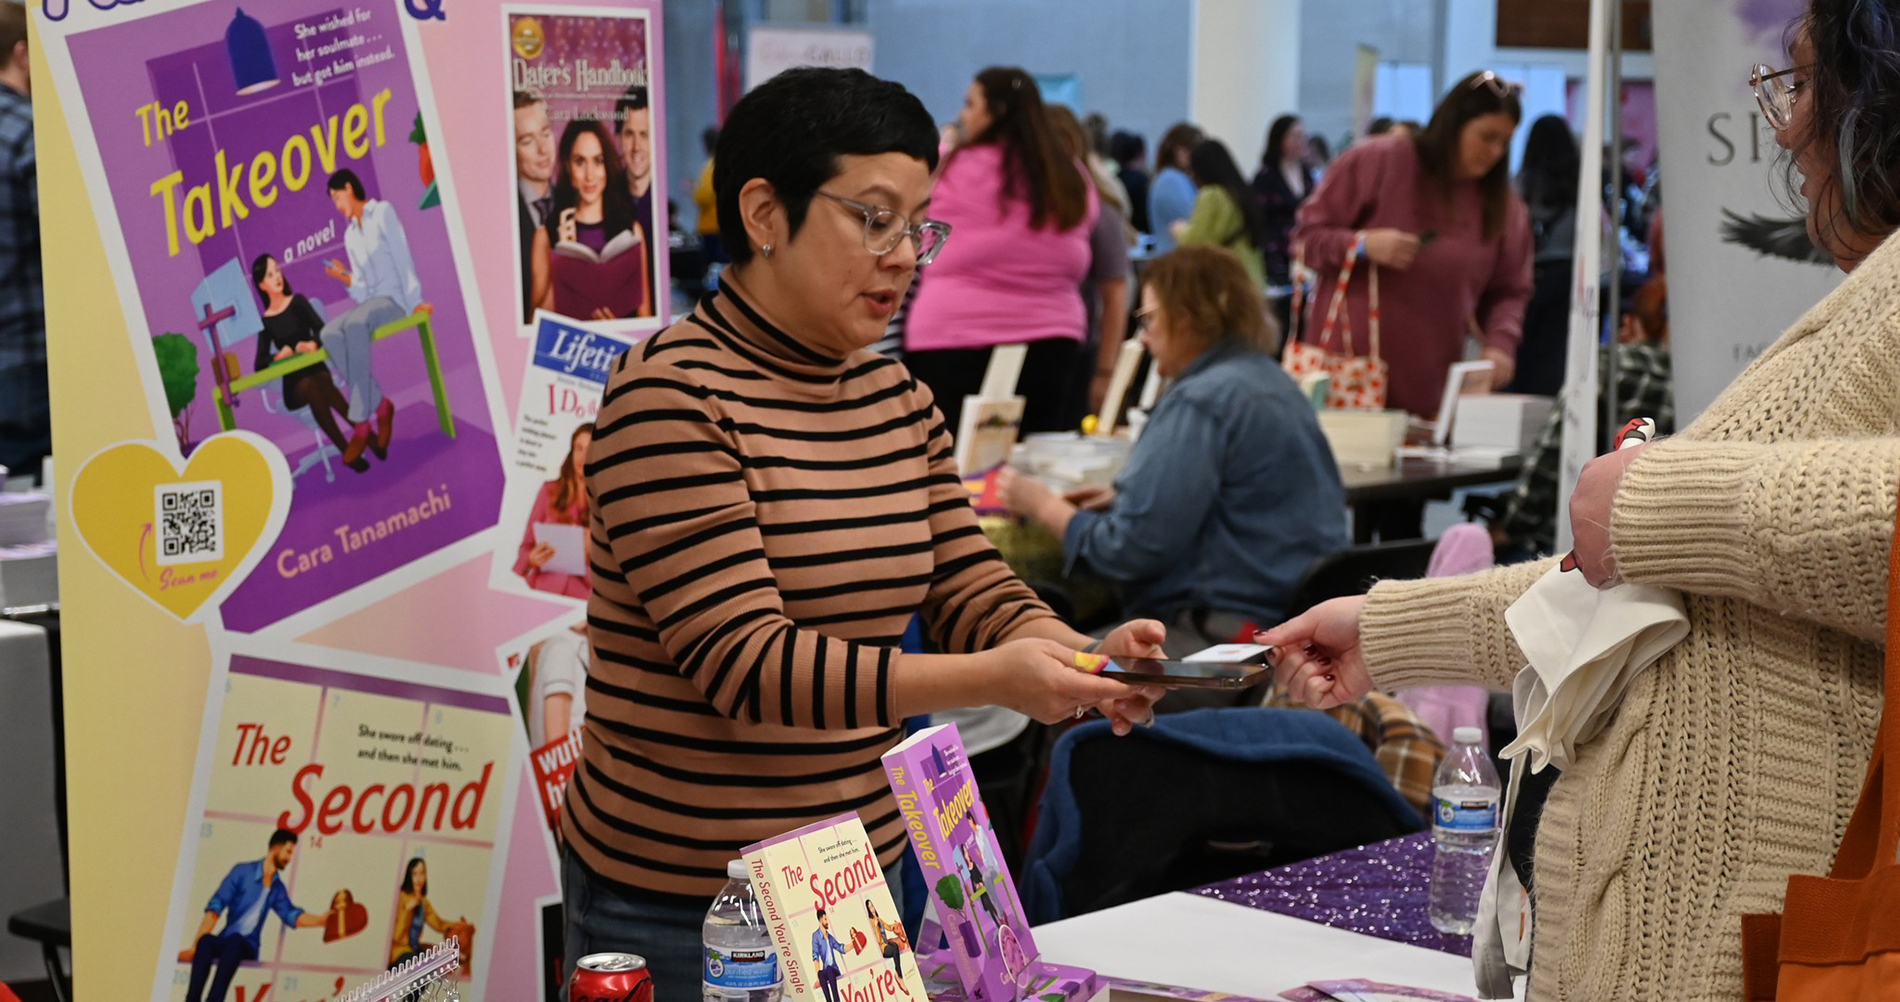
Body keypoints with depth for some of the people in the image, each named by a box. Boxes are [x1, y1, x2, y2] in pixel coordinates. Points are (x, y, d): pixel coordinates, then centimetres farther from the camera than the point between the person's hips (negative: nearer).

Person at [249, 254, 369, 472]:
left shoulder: (297, 302, 8)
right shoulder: (265, 321, 10)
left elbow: (322, 331, -4)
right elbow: (258, 364, 4)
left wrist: (312, 343, -27)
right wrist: (277, 356, -17)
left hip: (316, 369, 0)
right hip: (293, 383, 0)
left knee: (321, 383, -37)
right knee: (311, 386, -36)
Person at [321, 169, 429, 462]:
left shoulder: (382, 212, 4)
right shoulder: (350, 234, 22)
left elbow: (402, 257, -5)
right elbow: (362, 289, 17)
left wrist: (415, 302, -14)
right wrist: (345, 279, -4)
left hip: (394, 298, -6)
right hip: (368, 302, 6)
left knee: (354, 324, -38)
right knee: (331, 333, -28)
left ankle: (362, 423, -38)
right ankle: (380, 408, -28)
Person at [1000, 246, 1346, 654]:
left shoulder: (1199, 402, -14)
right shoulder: (1273, 381, 16)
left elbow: (1132, 548, -16)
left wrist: (1045, 507, 0)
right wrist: (1125, 497, 21)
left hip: (1226, 631, -10)